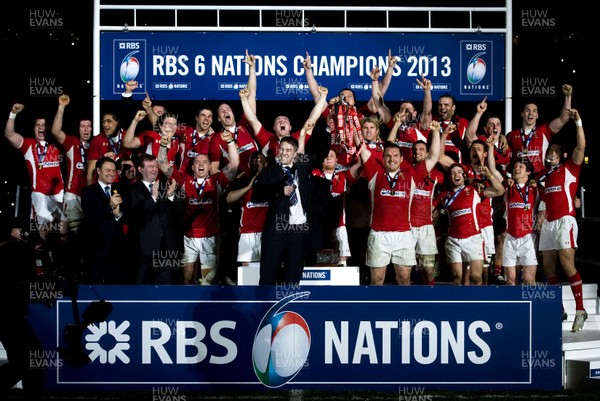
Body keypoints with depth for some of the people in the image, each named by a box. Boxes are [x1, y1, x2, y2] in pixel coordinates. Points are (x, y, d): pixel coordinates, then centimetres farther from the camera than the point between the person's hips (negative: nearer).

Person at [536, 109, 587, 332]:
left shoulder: (569, 168, 3)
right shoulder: (541, 175, 17)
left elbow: (581, 147, -11)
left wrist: (578, 122, -18)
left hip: (564, 221, -6)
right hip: (548, 223, 6)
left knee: (567, 265, -15)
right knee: (548, 267, 5)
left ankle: (580, 310, -11)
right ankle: (558, 310, 13)